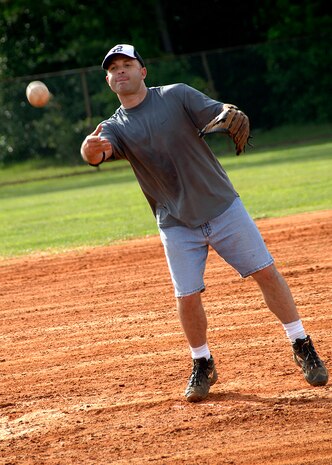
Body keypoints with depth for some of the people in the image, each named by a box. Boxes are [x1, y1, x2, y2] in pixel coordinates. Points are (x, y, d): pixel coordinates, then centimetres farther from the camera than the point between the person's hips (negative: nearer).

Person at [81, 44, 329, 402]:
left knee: (266, 272, -1)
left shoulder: (177, 96, -2)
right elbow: (98, 153, -21)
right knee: (187, 296, -5)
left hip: (223, 207, -1)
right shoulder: (115, 128, 0)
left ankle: (302, 347, 14)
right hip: (177, 224, 1)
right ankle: (202, 366, 18)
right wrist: (90, 149, -47)